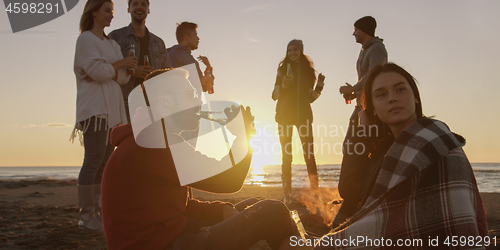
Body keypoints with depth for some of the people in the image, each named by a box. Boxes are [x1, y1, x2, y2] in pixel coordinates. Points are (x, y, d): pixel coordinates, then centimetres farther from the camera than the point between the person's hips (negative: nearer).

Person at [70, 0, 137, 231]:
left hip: (112, 109, 8)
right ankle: (86, 216, -6)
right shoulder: (85, 39, 0)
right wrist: (121, 63, -2)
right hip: (95, 108, -8)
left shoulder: (112, 44, 21)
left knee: (105, 163, 6)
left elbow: (123, 77, 11)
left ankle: (95, 212, 11)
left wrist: (107, 72, -8)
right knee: (93, 161, -10)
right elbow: (98, 71, -14)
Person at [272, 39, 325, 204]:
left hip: (303, 114, 1)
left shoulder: (308, 70, 11)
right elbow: (275, 95, 2)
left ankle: (315, 190, 0)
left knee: (309, 153, -5)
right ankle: (287, 194, 4)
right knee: (286, 154, -1)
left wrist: (319, 87, -4)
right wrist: (283, 85, -16)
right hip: (285, 114, -1)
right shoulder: (283, 68, 6)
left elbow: (310, 97, 13)